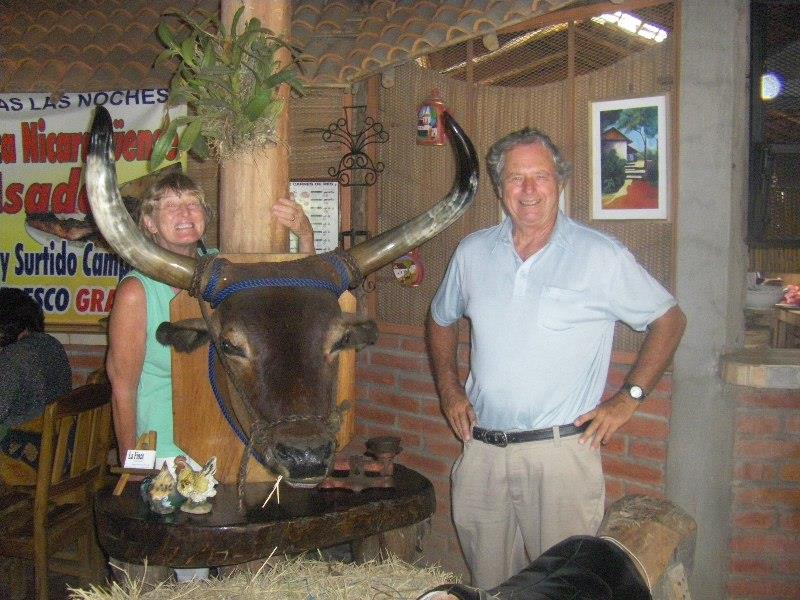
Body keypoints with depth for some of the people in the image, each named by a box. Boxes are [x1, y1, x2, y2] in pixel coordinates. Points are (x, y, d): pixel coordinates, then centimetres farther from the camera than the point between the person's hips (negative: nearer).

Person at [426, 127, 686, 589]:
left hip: (561, 451, -3)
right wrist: (448, 387, 11)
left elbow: (670, 319, 3)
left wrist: (629, 398, -4)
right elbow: (442, 319, 23)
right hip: (482, 450, 4)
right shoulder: (473, 252, 7)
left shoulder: (602, 257, -5)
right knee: (489, 584, 15)